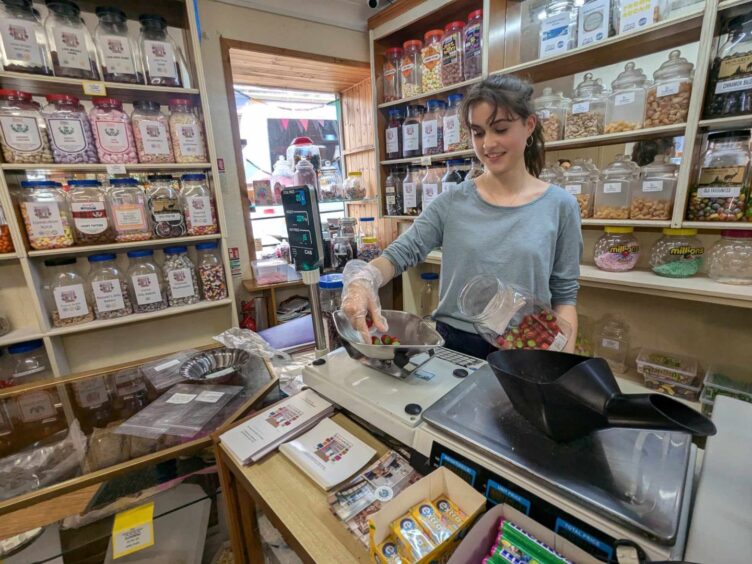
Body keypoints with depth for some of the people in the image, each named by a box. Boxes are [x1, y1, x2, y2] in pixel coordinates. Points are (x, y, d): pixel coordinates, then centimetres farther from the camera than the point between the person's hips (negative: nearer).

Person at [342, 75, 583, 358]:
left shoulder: (560, 206, -2)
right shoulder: (452, 202, -2)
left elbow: (564, 295, 2)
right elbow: (400, 253, -6)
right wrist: (363, 278, -27)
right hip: (452, 345, 1)